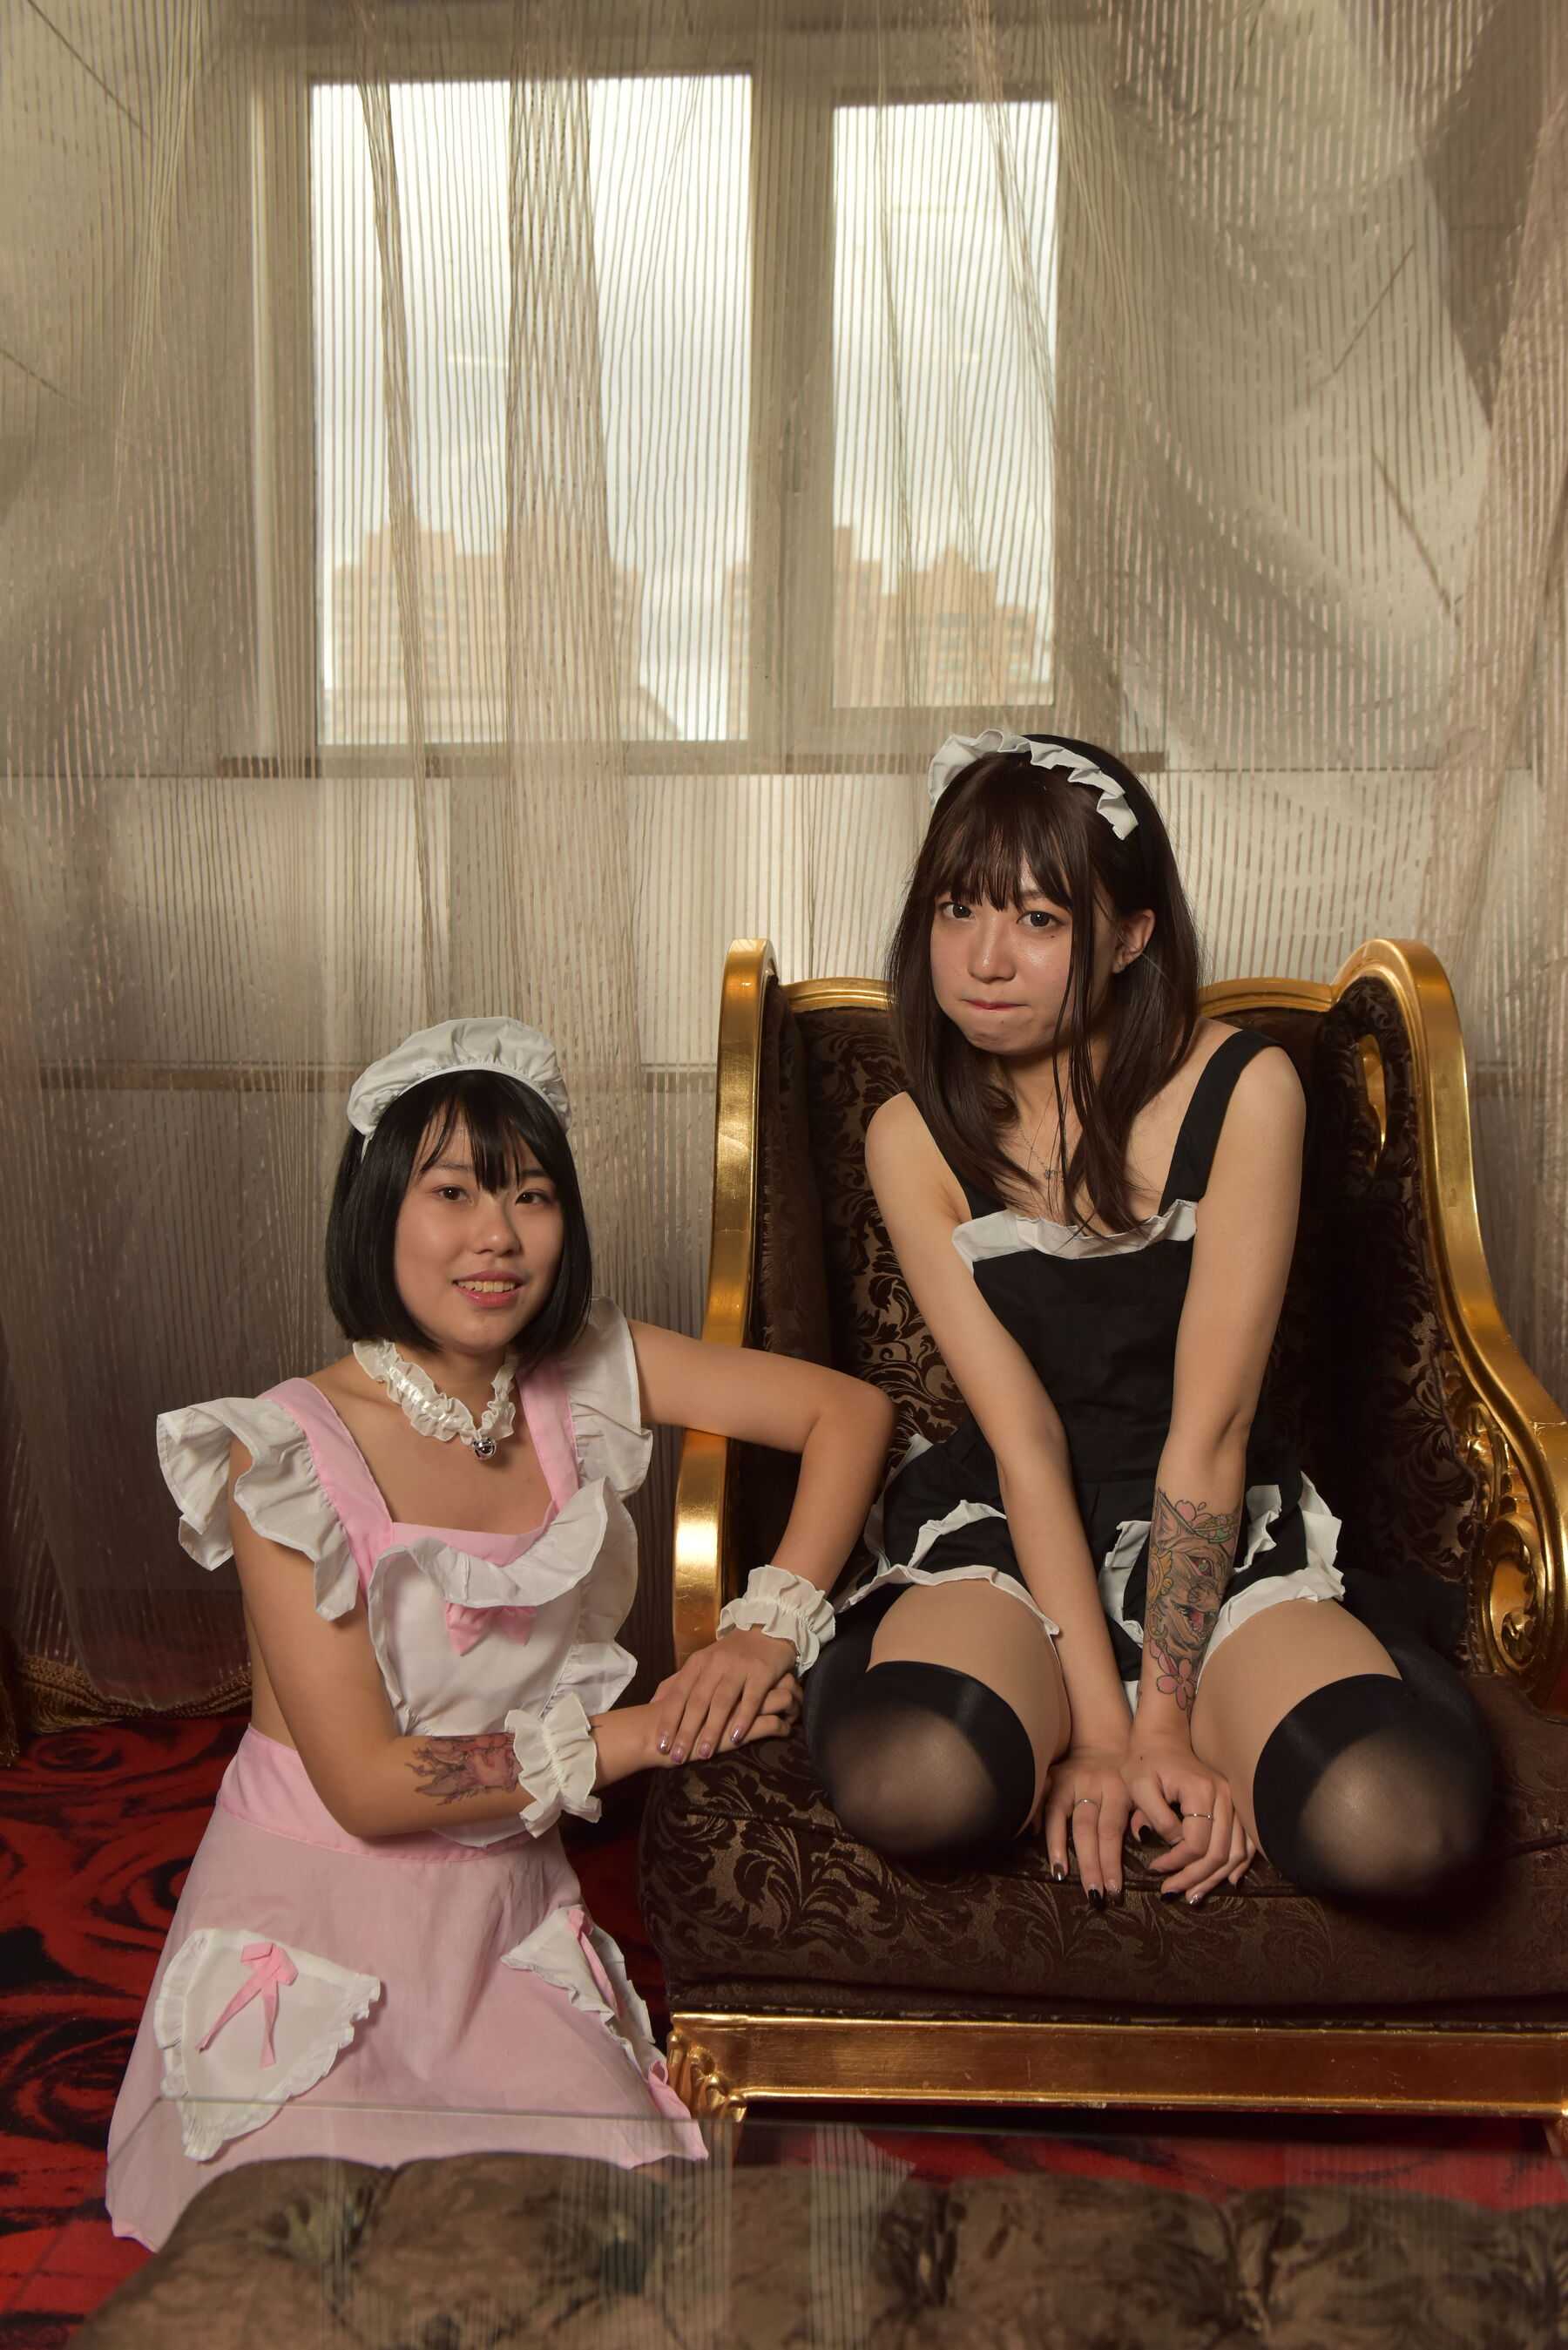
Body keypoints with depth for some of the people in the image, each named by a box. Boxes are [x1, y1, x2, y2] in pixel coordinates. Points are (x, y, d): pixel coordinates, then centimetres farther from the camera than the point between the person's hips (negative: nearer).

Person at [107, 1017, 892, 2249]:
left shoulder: (585, 1376, -5)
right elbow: (368, 1784, -19)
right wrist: (645, 1733, -16)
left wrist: (771, 1629, -16)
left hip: (508, 1915, 4)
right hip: (322, 1923, -3)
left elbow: (849, 1410, -2)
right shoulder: (290, 1455, -18)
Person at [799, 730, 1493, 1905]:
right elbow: (1023, 1439, -13)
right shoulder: (915, 1139, -7)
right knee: (902, 1787, -31)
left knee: (1403, 1827, -28)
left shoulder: (1242, 1091, -12)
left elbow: (1208, 1431, -15)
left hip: (1221, 1528, 0)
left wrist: (1160, 1721, -18)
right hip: (1002, 1524, 1)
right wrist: (1097, 1722, -20)